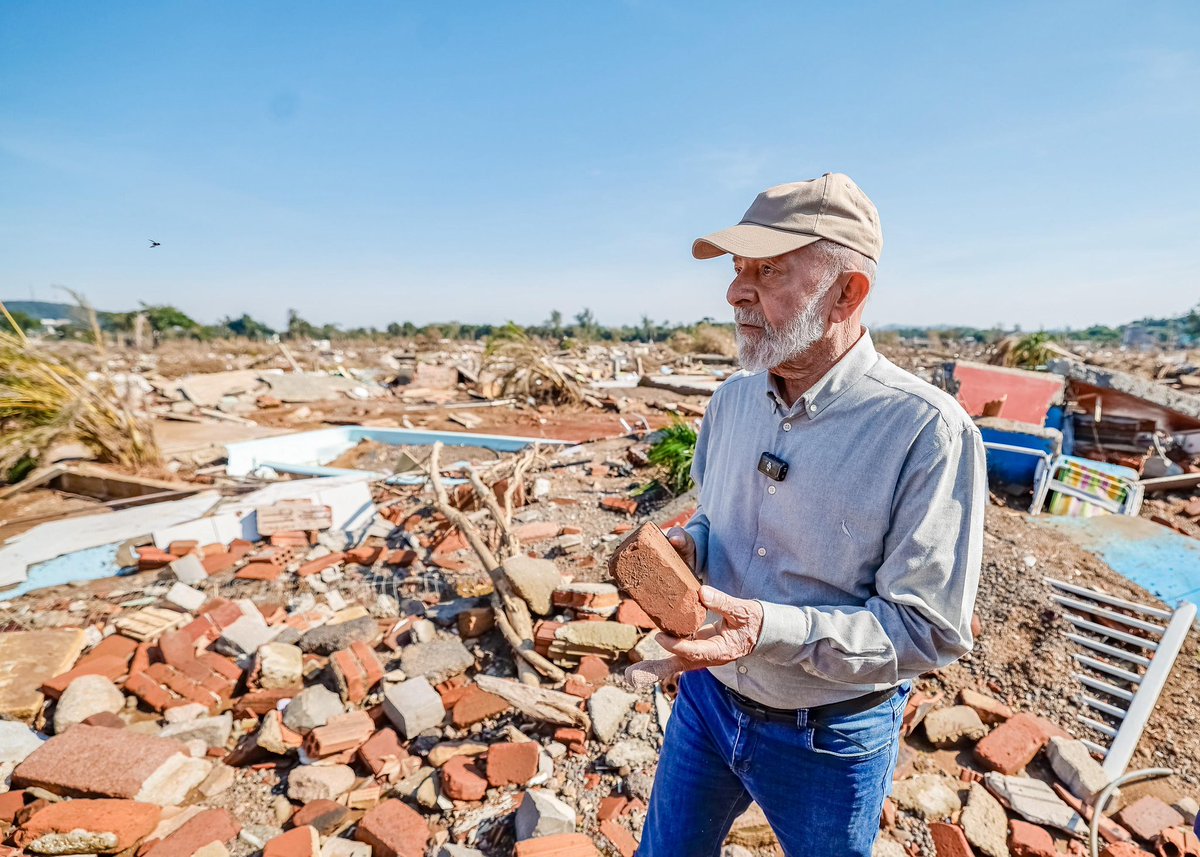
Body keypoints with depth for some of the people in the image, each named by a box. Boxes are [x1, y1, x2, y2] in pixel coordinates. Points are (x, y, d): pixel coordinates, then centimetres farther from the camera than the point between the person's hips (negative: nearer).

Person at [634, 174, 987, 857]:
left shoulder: (928, 430, -24)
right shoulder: (734, 397, -5)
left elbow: (930, 631, -22)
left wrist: (769, 627, -34)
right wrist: (686, 547, -13)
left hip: (829, 741, -4)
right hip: (707, 696, 5)